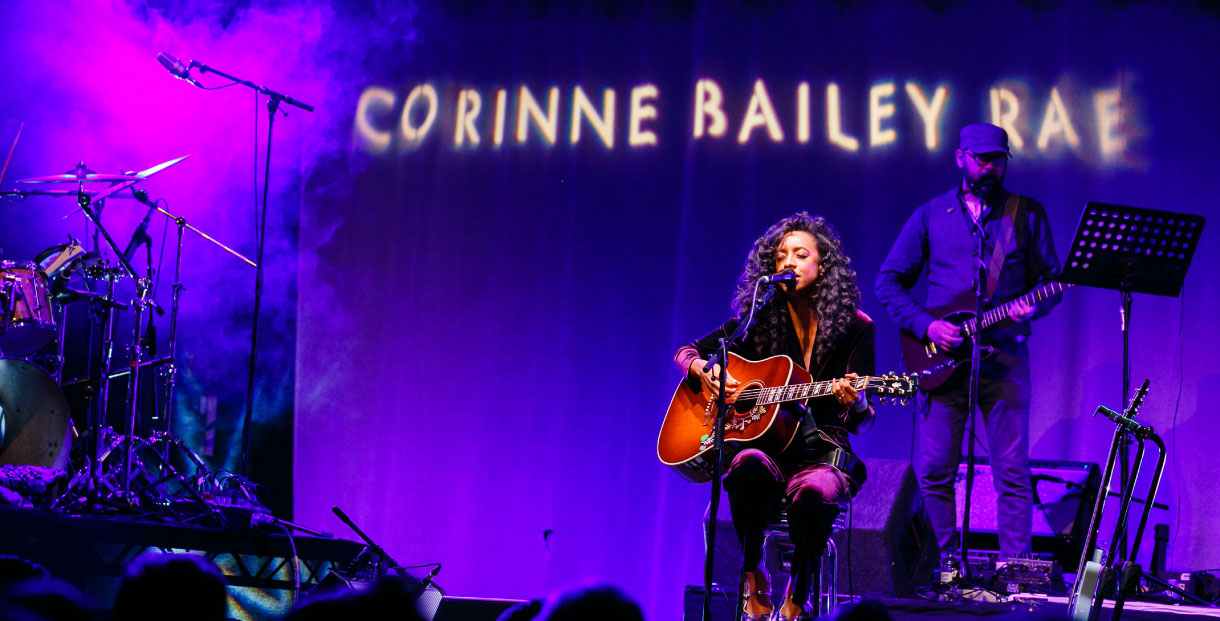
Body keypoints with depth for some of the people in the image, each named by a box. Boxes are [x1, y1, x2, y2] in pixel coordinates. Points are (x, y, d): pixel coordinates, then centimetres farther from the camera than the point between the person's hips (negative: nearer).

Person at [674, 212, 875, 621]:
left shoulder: (854, 327, 1)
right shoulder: (758, 320, 7)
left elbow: (861, 422, -2)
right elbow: (685, 353, 14)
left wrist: (855, 403, -26)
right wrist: (705, 370, -9)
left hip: (823, 453, -1)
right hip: (765, 444, 1)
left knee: (815, 492, -38)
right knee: (749, 465, -37)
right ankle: (754, 579, -17)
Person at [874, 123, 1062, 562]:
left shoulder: (1027, 214, 10)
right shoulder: (930, 215, 10)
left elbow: (1051, 279, 9)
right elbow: (888, 282, 8)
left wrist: (1031, 307, -13)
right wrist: (925, 325, -7)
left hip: (1004, 356, 0)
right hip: (943, 357, 1)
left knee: (1012, 471, -4)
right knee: (934, 472, -1)